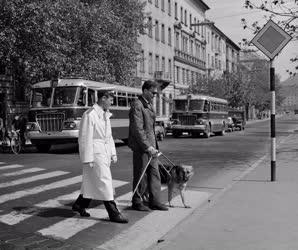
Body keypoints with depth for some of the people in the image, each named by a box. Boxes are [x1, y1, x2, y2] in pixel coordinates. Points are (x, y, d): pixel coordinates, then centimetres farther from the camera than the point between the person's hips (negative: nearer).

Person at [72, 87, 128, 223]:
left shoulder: (106, 114, 13)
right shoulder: (90, 115, -14)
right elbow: (85, 138, -16)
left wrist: (113, 153, 15)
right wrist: (88, 159, -17)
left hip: (105, 152, 9)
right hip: (95, 153, -9)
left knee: (92, 182, 16)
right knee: (104, 183, -5)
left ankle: (79, 204, 33)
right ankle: (113, 213, 2)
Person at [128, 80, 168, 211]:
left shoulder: (149, 104, 15)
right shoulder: (137, 105, -15)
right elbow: (137, 129, -21)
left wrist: (154, 145, 17)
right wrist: (147, 146, -22)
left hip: (150, 145, 9)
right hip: (140, 146, -9)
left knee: (154, 174, 9)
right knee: (141, 175, 2)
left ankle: (154, 201, 17)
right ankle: (137, 202, 16)